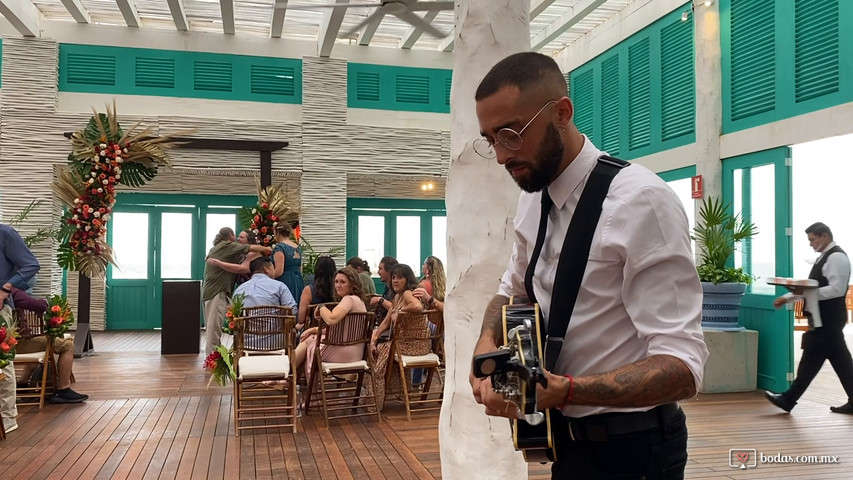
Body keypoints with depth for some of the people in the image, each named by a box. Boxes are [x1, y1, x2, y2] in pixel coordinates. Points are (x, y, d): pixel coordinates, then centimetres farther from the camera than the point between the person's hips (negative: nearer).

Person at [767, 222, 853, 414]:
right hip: (824, 318, 10)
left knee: (811, 359, -4)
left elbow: (837, 289, -23)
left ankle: (789, 400, 0)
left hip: (828, 318, -10)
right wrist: (787, 297, 10)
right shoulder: (825, 257, 17)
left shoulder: (837, 257, -14)